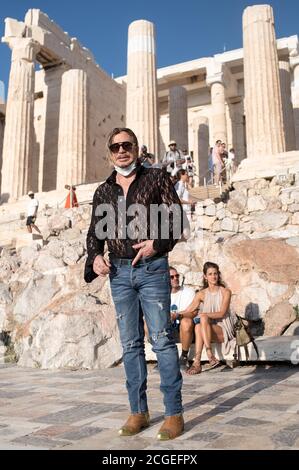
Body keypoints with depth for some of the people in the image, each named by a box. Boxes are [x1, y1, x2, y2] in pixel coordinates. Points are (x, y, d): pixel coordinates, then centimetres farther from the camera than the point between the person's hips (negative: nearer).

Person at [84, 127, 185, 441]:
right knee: (130, 343, 7)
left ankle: (174, 412, 5)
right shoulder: (103, 191, 13)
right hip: (119, 272, 4)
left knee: (161, 339, -4)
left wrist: (157, 243, -17)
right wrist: (95, 257, -6)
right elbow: (95, 232, 14)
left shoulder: (156, 178, 3)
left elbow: (176, 218, -1)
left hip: (152, 268, -3)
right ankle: (138, 411, 17)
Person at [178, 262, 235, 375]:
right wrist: (178, 314, -21)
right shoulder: (202, 294, 9)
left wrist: (204, 314, -22)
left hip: (223, 329, -3)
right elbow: (189, 311, -1)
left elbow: (222, 313, -11)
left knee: (202, 319, -30)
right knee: (198, 325, -31)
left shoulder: (225, 292, 0)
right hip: (207, 328, 3)